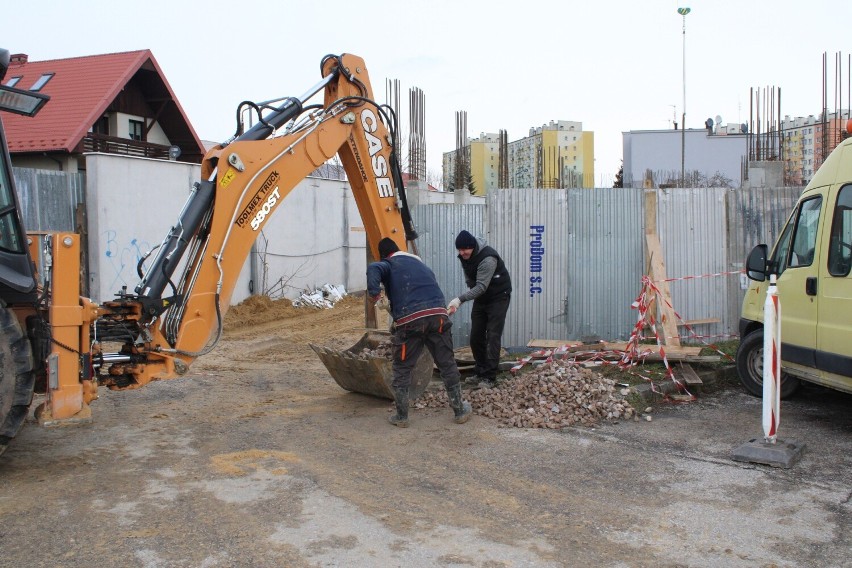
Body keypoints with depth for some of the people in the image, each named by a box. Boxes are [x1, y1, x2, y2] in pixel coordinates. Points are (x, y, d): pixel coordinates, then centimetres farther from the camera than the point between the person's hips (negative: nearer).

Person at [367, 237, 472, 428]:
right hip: (438, 315, 4)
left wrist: (374, 292, -14)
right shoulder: (422, 265, 32)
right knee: (448, 365, 15)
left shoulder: (389, 264, 14)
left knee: (402, 369, 11)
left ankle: (401, 416, 17)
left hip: (409, 321, -4)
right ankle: (460, 411, 24)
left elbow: (373, 268, -10)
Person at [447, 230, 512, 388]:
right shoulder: (464, 256, -5)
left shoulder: (488, 258, -30)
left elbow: (482, 286, -36)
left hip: (498, 297, -7)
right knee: (476, 337, 6)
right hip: (480, 297, 8)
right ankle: (480, 373, 17)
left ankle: (490, 377, -9)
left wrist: (461, 299, -45)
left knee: (492, 337, -11)